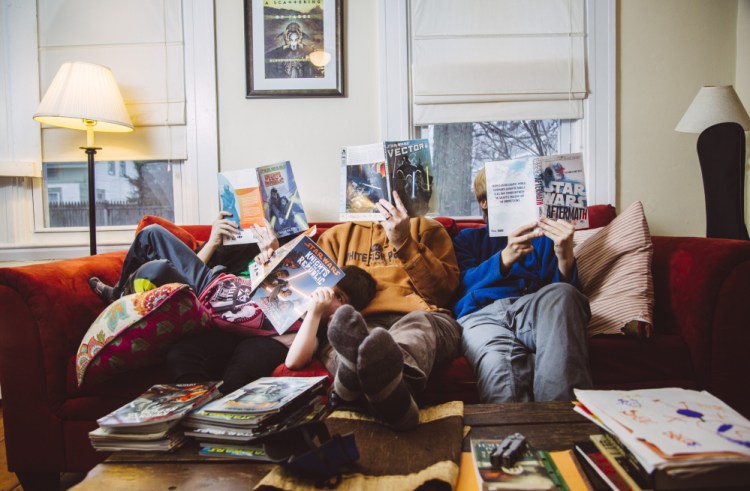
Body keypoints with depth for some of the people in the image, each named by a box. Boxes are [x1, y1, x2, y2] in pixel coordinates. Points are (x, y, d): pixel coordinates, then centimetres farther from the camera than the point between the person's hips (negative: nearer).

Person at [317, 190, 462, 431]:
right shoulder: (337, 235, 30)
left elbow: (444, 290, 10)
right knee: (347, 327, -35)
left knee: (417, 326, -37)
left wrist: (404, 242, 0)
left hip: (422, 317, -1)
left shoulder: (426, 228, 25)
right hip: (361, 323, 1)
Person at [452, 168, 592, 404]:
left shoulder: (542, 236, 31)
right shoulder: (468, 238, 29)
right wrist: (505, 258, -15)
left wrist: (565, 256, -10)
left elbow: (565, 288, 13)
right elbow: (466, 282, 5)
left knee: (561, 294, -37)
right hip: (483, 314, -2)